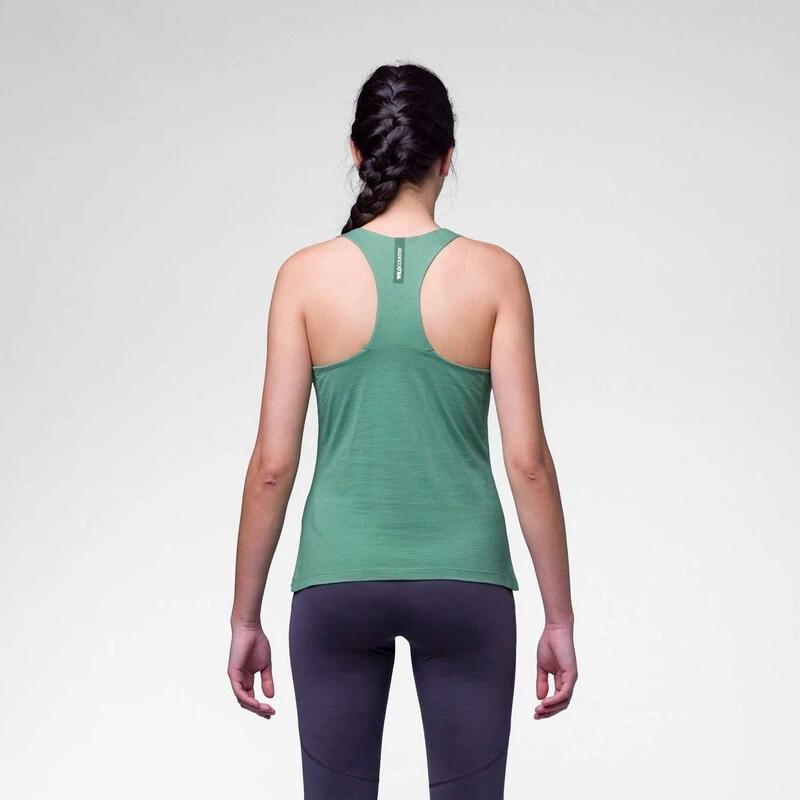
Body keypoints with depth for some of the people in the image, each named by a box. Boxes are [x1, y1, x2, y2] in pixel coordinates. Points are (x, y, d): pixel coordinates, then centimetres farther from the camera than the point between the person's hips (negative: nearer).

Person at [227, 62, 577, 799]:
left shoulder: (307, 275, -4)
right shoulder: (494, 273, -6)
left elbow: (272, 465, -4)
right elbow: (528, 461, -7)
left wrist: (245, 617, 6)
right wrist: (560, 618, 2)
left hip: (338, 582, 1)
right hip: (464, 582, 0)